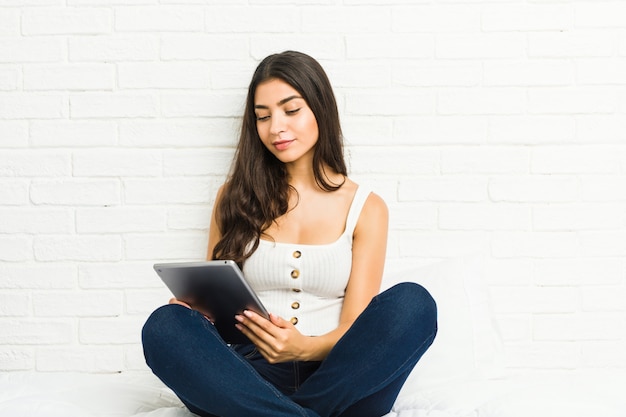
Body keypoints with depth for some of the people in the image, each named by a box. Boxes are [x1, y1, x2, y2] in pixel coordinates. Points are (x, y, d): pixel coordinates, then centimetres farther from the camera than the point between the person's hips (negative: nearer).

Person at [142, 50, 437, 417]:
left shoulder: (366, 208, 7)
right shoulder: (236, 196, 12)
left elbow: (357, 329, 0)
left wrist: (304, 347, -21)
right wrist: (192, 311, -10)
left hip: (335, 381, 0)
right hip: (251, 378, 1)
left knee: (413, 303, -28)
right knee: (164, 327, -28)